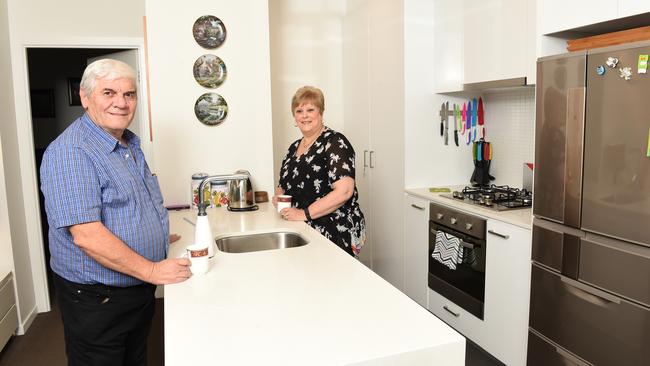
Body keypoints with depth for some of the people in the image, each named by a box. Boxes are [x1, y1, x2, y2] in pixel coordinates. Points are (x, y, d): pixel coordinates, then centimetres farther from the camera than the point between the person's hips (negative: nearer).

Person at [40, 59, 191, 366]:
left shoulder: (130, 144, 8)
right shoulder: (70, 152, -21)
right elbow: (86, 235, -28)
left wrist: (158, 235, 15)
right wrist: (151, 270, -24)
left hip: (140, 290, 9)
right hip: (96, 299, -8)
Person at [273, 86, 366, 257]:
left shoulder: (335, 142, -11)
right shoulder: (294, 147, 13)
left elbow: (344, 191, -21)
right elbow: (285, 185, 24)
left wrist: (305, 214, -21)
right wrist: (279, 196, 0)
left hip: (336, 234, -6)